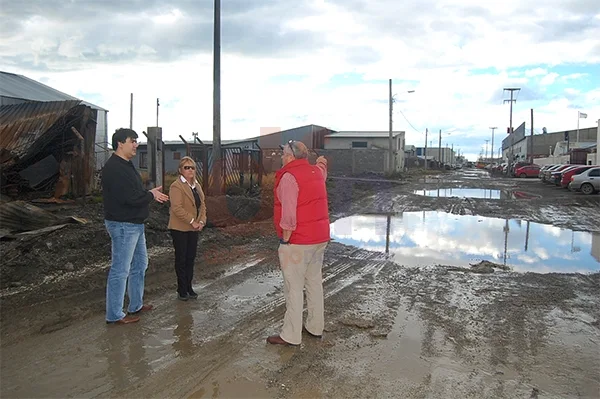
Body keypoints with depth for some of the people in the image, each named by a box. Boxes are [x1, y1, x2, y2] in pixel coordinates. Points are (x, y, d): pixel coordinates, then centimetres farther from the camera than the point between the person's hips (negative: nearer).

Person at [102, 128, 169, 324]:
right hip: (123, 226, -11)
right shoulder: (114, 168, -20)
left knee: (140, 264, 19)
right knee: (120, 270, -2)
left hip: (134, 224, 11)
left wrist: (150, 194, 0)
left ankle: (136, 305, 33)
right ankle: (114, 314, 10)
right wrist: (151, 195, -11)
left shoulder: (126, 165, 14)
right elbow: (129, 198, -26)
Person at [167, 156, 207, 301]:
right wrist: (192, 221, -20)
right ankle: (182, 290, 13)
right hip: (180, 229, -7)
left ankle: (189, 288, 21)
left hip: (194, 229, 7)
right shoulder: (176, 186, -13)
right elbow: (177, 208, -21)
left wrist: (201, 221, -3)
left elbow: (202, 205, 12)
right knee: (181, 259, 3)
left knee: (191, 258, 11)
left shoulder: (197, 185, 12)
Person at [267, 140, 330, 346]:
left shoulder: (289, 177, -16)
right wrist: (321, 162, 55)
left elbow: (288, 213, -22)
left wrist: (285, 238, -14)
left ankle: (290, 335, 5)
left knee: (293, 287, -2)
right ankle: (315, 327, 28)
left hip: (298, 241, -9)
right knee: (315, 282, 16)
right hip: (320, 237, 9)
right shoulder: (316, 172, 9)